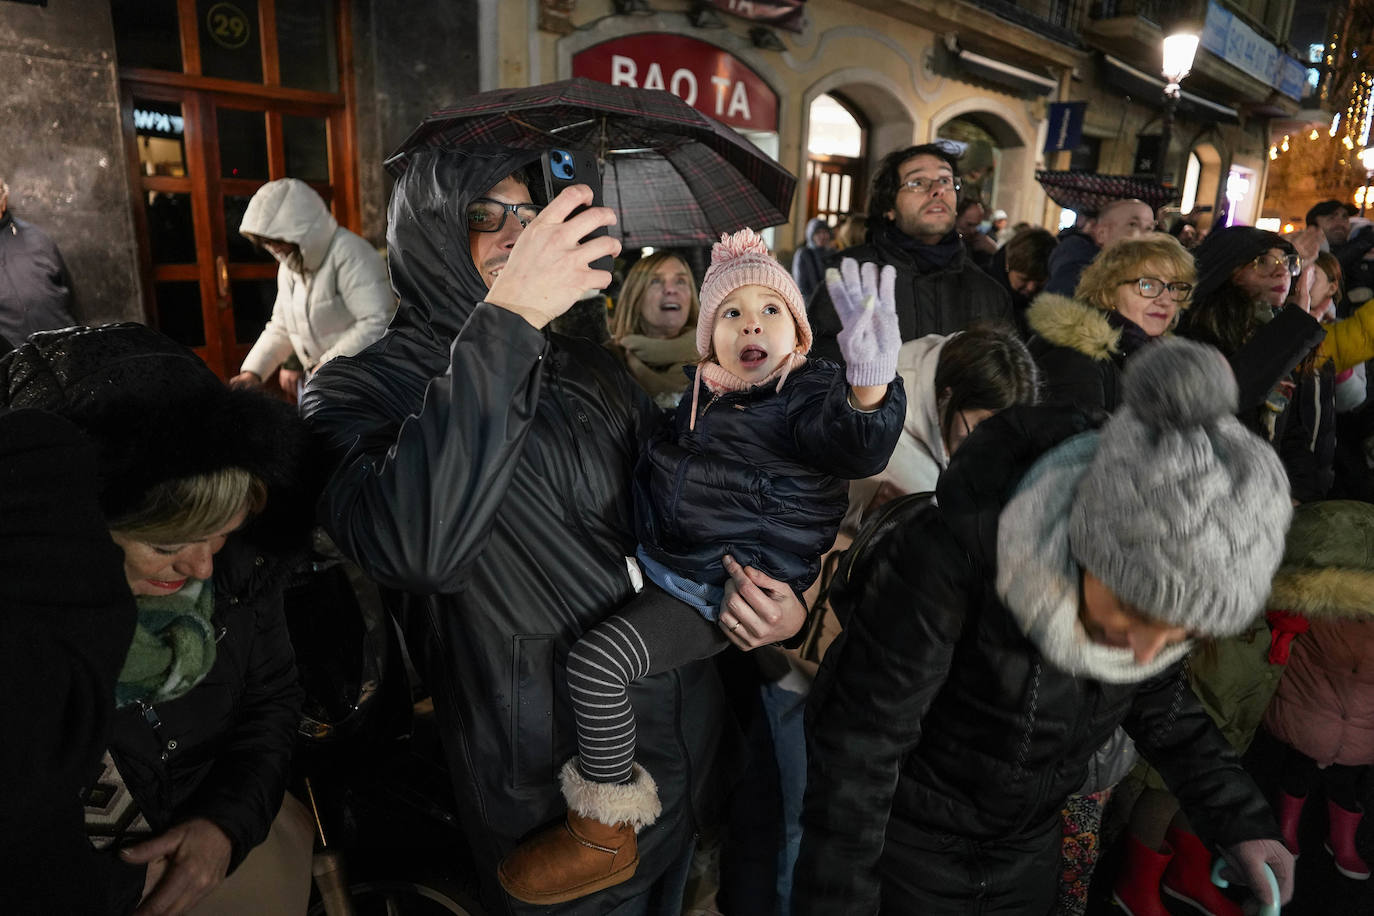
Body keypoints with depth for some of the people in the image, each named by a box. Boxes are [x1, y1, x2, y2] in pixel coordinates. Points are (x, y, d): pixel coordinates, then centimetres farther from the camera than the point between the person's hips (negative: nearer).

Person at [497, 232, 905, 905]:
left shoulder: (811, 392, -11)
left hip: (720, 594, -8)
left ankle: (605, 838, -2)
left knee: (597, 662, -24)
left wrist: (871, 382, -53)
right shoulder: (699, 392, 9)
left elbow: (858, 447, -34)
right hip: (653, 561, 9)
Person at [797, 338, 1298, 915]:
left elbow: (1159, 701, 3)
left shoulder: (1176, 577, -18)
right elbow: (856, 742, -25)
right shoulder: (954, 557, -35)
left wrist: (1238, 819, -7)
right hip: (911, 838, -4)